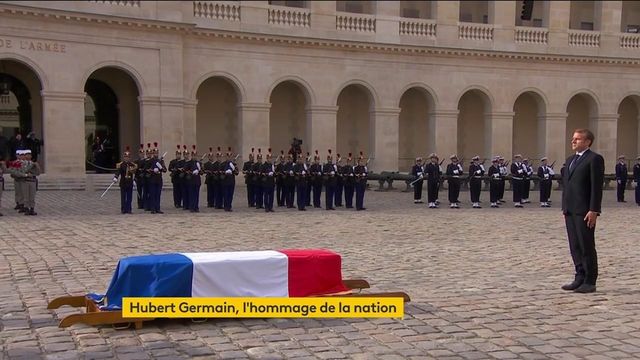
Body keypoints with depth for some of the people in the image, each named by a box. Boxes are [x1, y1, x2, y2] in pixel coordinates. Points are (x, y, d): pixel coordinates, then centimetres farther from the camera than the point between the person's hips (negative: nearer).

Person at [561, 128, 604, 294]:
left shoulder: (594, 159, -7)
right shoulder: (570, 160, 18)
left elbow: (597, 187, -12)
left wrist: (593, 210, -17)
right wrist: (564, 208, 14)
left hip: (585, 211, -8)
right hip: (570, 210, 8)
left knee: (587, 247, -2)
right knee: (575, 247, 10)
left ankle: (590, 282, 5)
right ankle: (580, 278, 17)